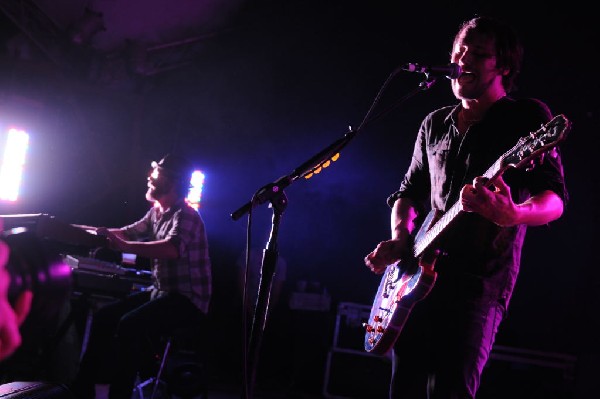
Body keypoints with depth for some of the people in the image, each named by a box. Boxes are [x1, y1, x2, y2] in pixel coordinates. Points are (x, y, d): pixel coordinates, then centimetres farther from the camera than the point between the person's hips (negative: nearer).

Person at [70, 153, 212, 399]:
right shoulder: (156, 212, 12)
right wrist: (89, 230, 10)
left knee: (130, 325, -29)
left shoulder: (185, 215, -17)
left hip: (188, 300, -9)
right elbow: (128, 233, 21)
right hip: (161, 292, 9)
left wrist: (124, 247, -44)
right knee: (104, 316, 3)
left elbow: (172, 249, -36)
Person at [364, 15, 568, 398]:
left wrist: (512, 214, -33)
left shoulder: (527, 117, 0)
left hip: (478, 280, -6)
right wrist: (400, 238, 4)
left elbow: (555, 199, -10)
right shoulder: (435, 123, 17)